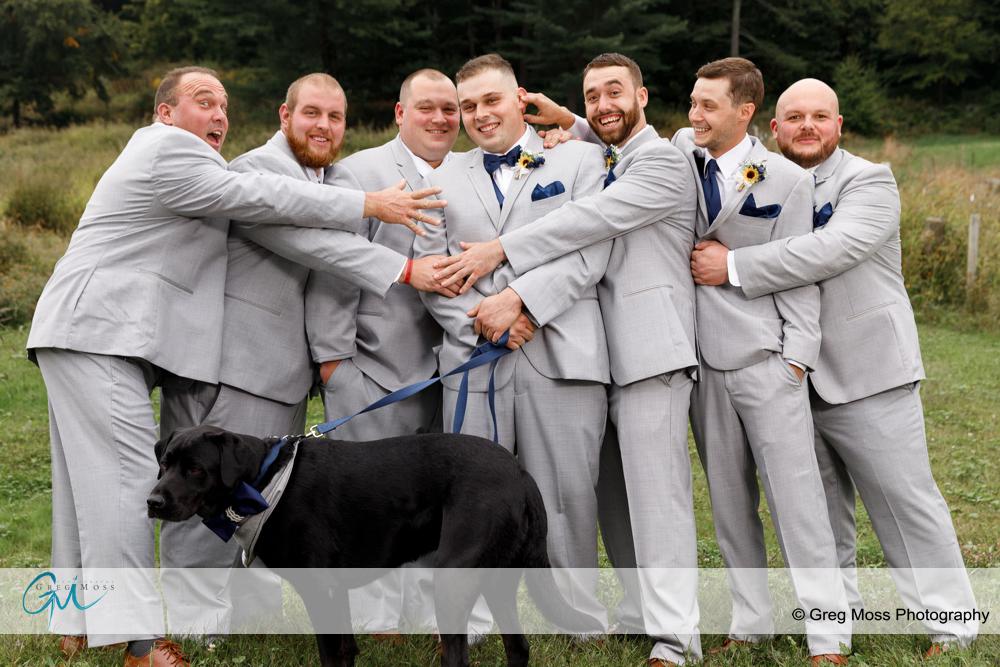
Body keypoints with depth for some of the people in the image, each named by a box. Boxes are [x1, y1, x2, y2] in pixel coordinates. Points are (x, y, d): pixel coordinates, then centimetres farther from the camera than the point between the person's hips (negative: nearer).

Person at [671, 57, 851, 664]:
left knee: (796, 492, -4)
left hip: (765, 357, -5)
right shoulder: (684, 151, 6)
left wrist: (798, 356, -10)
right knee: (728, 495, 10)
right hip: (703, 356, 5)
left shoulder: (786, 178, -6)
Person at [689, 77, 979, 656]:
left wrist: (733, 267, -26)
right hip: (793, 376, 5)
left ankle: (952, 626, 9)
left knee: (906, 501, -1)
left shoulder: (869, 182, -8)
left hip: (866, 374, -5)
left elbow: (832, 250, -24)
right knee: (819, 508, 13)